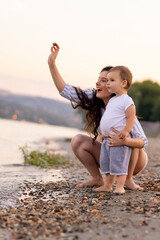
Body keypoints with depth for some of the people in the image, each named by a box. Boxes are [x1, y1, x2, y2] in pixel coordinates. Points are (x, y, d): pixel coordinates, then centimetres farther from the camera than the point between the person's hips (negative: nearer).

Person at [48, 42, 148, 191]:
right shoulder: (94, 99, -13)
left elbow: (142, 141, -30)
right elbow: (66, 91, -17)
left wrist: (124, 141, -51)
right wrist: (52, 64, -24)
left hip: (134, 161, -4)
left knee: (129, 139, -35)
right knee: (77, 141, -14)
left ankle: (128, 179, -13)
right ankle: (97, 179, 0)